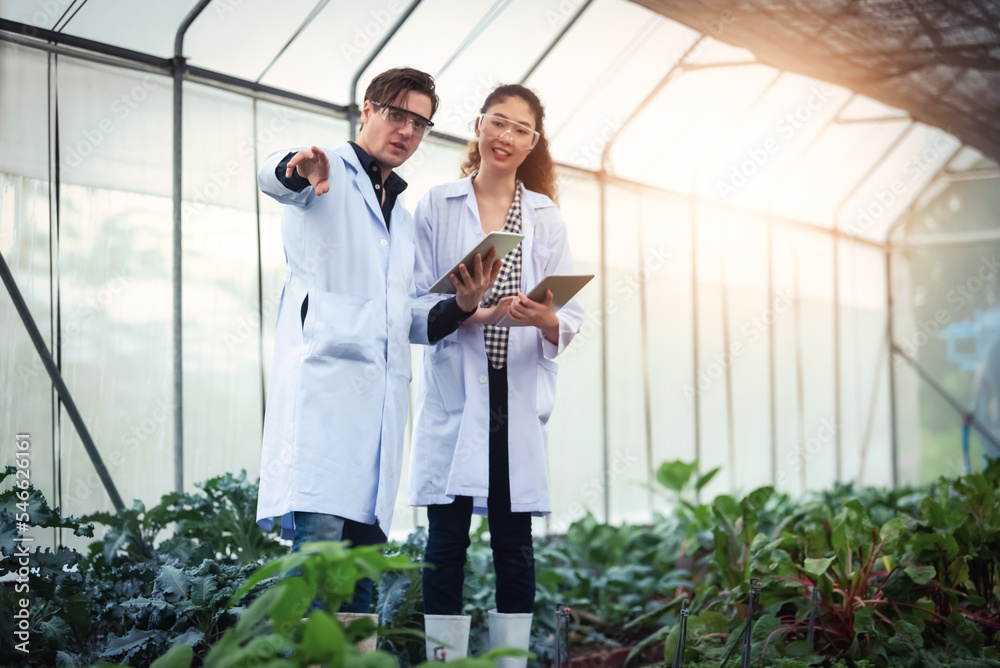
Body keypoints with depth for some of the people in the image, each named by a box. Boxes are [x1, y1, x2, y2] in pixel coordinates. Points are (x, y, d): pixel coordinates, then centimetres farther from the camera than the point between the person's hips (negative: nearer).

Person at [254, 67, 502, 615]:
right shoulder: (329, 173, 9)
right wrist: (297, 168, -41)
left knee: (365, 546, 3)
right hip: (323, 378, -7)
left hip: (382, 394, 7)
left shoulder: (403, 219, 30)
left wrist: (463, 305, 7)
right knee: (319, 538, -18)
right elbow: (272, 177, -17)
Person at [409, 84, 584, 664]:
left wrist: (545, 319, -16)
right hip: (454, 394, -1)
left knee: (515, 542, 0)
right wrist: (473, 315, -16)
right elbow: (417, 301, 2)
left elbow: (572, 318, 7)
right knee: (447, 540, -3)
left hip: (519, 398, 2)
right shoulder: (437, 206, 8)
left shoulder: (546, 218, 14)